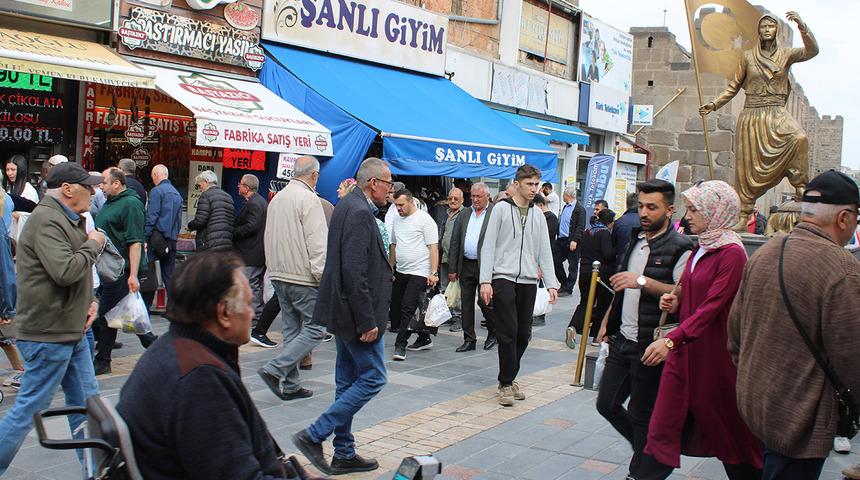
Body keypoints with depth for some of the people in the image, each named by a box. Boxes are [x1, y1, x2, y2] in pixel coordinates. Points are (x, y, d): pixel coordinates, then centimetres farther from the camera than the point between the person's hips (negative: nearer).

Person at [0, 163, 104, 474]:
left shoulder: (68, 220, 15)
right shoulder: (46, 221, -18)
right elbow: (65, 271, -30)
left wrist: (90, 300, 8)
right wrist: (93, 245, -15)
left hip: (71, 331, 10)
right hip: (48, 334, -10)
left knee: (86, 401, 14)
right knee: (30, 408, -2)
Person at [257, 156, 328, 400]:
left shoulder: (277, 199, 13)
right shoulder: (309, 199, -13)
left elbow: (268, 238, 19)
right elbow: (317, 244, -18)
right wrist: (324, 277, -15)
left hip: (279, 275, 9)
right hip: (303, 277, -9)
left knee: (292, 329, 13)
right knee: (315, 328, -2)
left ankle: (289, 385, 14)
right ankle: (275, 370, -12)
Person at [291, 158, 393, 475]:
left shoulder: (348, 206, 13)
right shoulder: (359, 213, -19)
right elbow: (355, 273, -24)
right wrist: (367, 322, -21)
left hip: (343, 311, 10)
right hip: (357, 311, -10)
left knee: (349, 382, 14)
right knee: (372, 378, -2)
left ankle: (344, 454, 22)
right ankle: (313, 436, 0)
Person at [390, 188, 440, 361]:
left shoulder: (424, 219, -8)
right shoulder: (397, 220, 14)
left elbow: (433, 247, -11)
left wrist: (434, 273, -16)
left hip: (419, 273, -8)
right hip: (401, 272, 8)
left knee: (408, 308, -13)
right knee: (396, 306, 10)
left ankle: (400, 346, -10)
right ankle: (424, 339, 23)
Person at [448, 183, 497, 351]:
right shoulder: (464, 214, 11)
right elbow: (454, 242, 11)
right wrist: (452, 269, 7)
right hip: (466, 266, 5)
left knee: (484, 301, -4)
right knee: (466, 303, 8)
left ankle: (494, 333, 20)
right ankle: (469, 339, 18)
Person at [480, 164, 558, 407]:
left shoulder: (538, 216, 13)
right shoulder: (501, 209, 0)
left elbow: (545, 251, 13)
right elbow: (488, 247, -3)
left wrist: (551, 283, 3)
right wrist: (485, 281, -11)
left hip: (528, 281, 5)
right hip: (503, 278, -5)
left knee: (523, 334, 6)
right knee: (508, 333, -7)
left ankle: (509, 377, 21)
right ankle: (506, 384, 3)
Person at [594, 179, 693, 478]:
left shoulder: (680, 248, -12)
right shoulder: (636, 240, 13)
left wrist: (643, 282, -28)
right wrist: (607, 320, 22)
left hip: (650, 344, -8)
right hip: (622, 340, 8)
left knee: (642, 414, 4)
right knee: (607, 403, 12)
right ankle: (649, 449, 34)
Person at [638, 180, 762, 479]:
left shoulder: (731, 253, -15)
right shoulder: (701, 248, 12)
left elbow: (712, 306, -23)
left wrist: (671, 340, -30)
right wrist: (676, 300, 2)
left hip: (713, 351, -7)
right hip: (684, 348, 8)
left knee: (726, 426, 10)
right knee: (664, 424, 6)